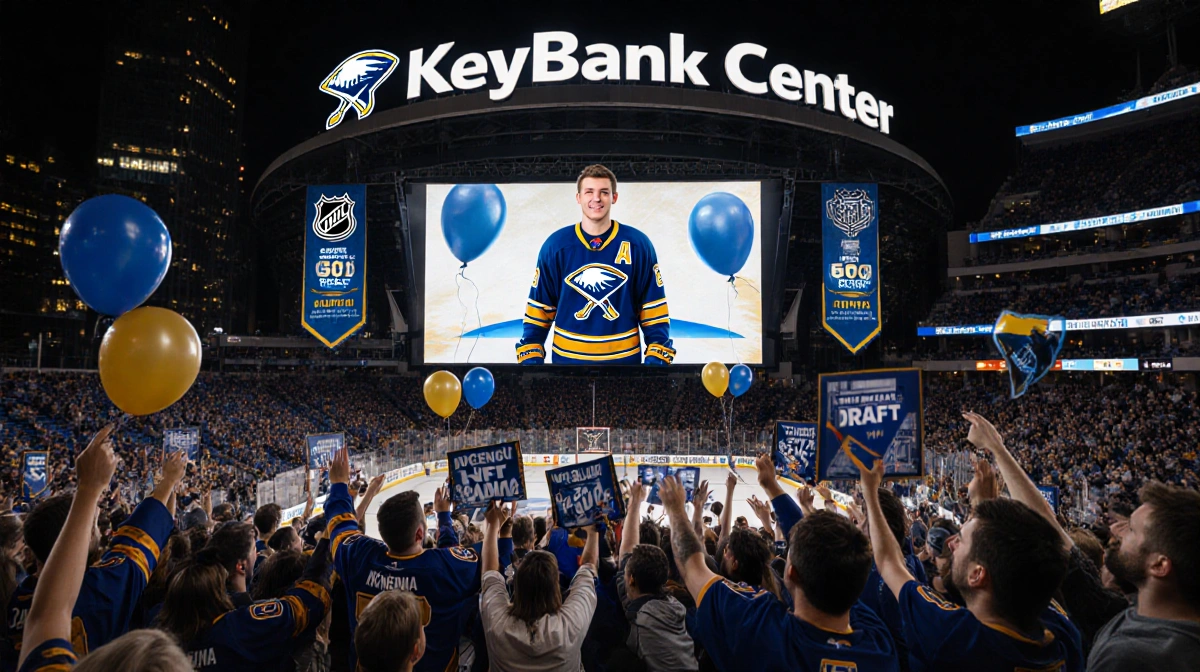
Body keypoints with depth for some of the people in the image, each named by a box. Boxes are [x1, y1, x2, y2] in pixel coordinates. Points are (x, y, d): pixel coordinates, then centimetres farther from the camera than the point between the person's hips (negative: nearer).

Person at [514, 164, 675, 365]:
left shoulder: (638, 244, -6)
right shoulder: (555, 245, -5)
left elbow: (654, 309, -2)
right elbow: (538, 309, 0)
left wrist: (657, 358, -7)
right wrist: (530, 358, -4)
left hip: (624, 358, 0)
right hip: (567, 358, 0)